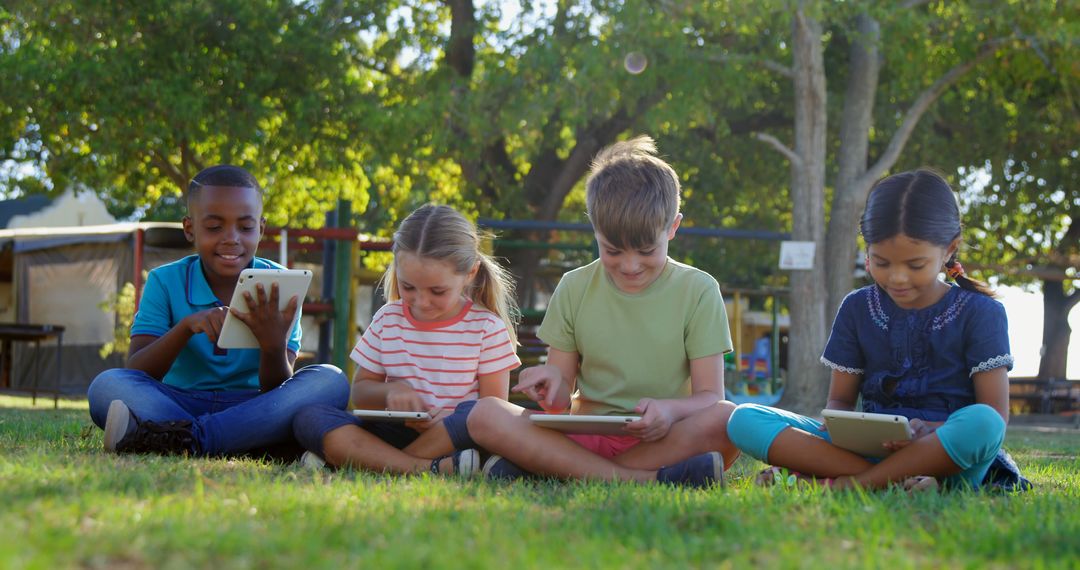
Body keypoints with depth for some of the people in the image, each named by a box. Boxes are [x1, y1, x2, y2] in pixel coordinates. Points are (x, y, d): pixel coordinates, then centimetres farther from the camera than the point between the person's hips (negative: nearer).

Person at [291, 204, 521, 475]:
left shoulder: (486, 327, 0)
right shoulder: (387, 319, 9)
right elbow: (360, 391, 15)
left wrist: (451, 420, -24)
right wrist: (390, 391, -9)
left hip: (451, 437, -3)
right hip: (394, 431, 3)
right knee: (308, 418, -22)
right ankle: (429, 468, -38)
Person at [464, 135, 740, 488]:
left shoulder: (698, 290, 3)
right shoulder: (574, 289, 9)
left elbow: (710, 396, -2)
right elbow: (562, 402, 9)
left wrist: (670, 410, -25)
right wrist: (553, 383, -16)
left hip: (663, 437, -1)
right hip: (586, 437, 1)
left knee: (728, 419, -34)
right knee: (485, 416, -23)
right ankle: (641, 479, -33)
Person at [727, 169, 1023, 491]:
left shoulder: (979, 313, 2)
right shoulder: (858, 309, 12)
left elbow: (996, 414, -4)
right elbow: (840, 399, 14)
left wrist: (933, 432, -24)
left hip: (944, 457, -3)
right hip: (867, 446, 3)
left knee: (982, 424, -40)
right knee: (745, 420, -18)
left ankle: (839, 483, -28)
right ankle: (897, 481, -32)